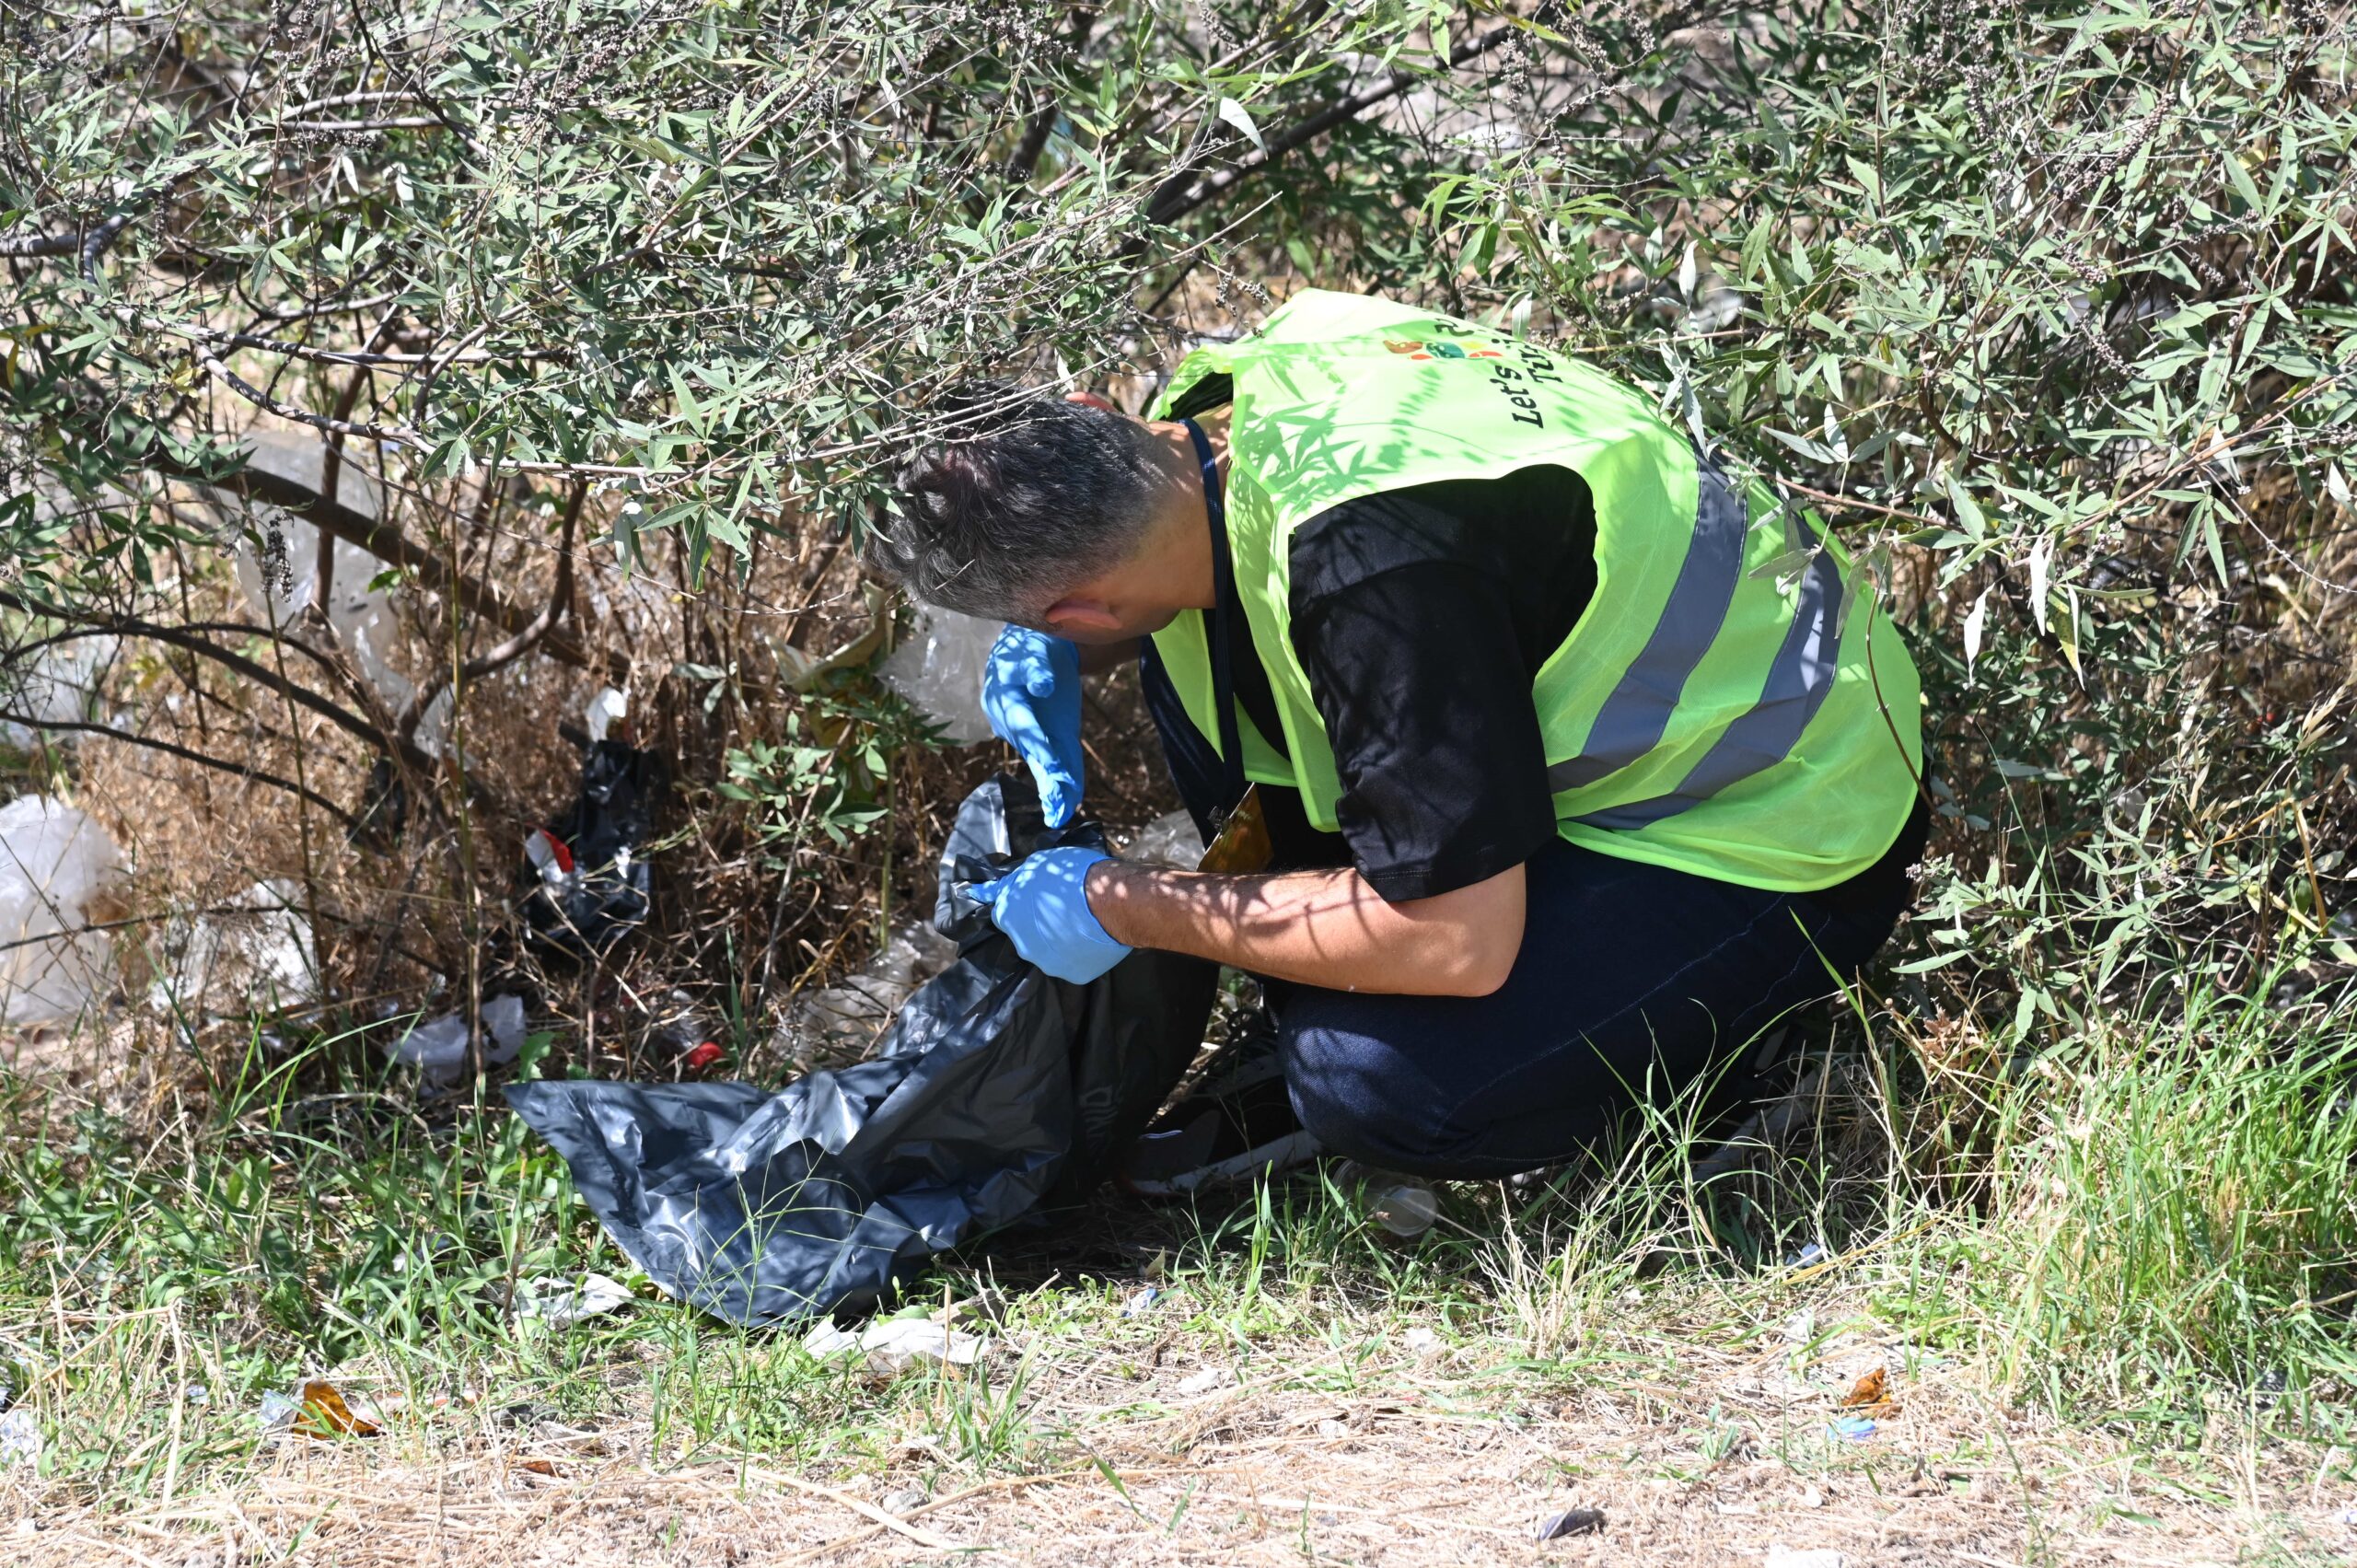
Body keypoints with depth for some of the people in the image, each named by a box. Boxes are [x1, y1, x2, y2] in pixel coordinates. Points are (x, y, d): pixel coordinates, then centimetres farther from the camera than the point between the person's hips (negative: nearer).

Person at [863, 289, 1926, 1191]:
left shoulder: (1369, 566, -38)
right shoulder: (1234, 389, -11)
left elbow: (1460, 944, -33)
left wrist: (1120, 908, -23)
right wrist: (1053, 645, -4)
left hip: (1783, 828, -9)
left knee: (1388, 1086, -30)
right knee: (1192, 654, 5)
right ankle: (1319, 1034, 7)